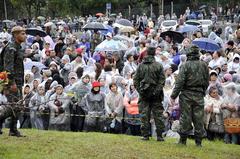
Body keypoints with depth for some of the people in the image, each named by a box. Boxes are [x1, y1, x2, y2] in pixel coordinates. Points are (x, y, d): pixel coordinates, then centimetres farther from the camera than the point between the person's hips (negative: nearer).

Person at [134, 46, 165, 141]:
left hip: (144, 94, 1)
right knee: (158, 114, 3)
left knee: (144, 115, 4)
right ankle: (159, 135, 1)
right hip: (155, 94, -1)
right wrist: (158, 90, -1)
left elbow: (135, 80, 3)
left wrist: (139, 90, 5)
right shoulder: (158, 66, -3)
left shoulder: (141, 66, 2)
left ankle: (145, 135, 2)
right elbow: (162, 80, -6)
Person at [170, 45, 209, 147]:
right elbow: (206, 82, 11)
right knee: (199, 118, 5)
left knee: (185, 117, 1)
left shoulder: (186, 65, -9)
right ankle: (198, 141, 7)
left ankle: (183, 140, 5)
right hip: (199, 96, 3)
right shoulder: (204, 66, 4)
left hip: (187, 94, -3)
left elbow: (179, 82, -13)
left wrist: (173, 96, -9)